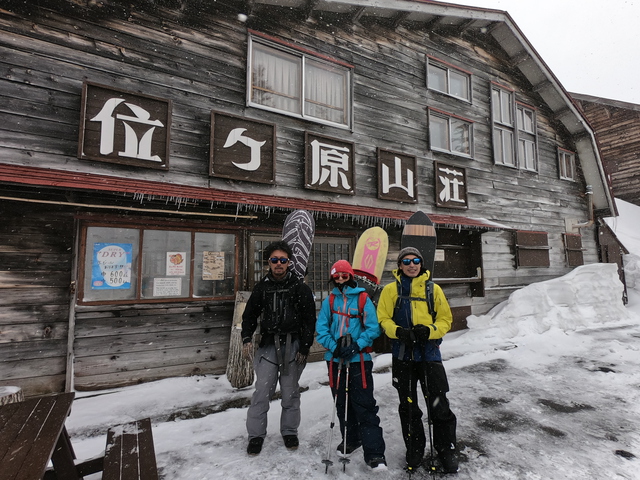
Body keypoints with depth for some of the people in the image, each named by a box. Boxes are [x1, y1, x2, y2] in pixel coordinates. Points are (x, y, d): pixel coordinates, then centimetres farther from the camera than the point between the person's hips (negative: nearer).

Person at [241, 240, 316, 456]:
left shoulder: (300, 287, -2)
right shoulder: (262, 287, 6)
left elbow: (309, 319, -1)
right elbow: (249, 315, 14)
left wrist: (304, 348, -6)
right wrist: (247, 339, -1)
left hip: (293, 346, -1)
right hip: (268, 345, 2)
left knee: (290, 392, 11)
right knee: (262, 392, 3)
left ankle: (289, 431, 30)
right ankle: (256, 434, 21)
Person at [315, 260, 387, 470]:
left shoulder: (363, 299, -3)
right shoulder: (329, 301, 6)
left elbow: (373, 328, -6)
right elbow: (321, 328, 2)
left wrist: (356, 346, -17)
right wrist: (334, 346, -13)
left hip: (359, 359, -3)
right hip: (335, 359, 4)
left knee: (365, 406, -4)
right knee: (342, 403, 17)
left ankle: (374, 453, 5)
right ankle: (350, 439, 36)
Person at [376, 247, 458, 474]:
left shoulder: (433, 289, 2)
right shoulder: (391, 290, 0)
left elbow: (445, 319, 3)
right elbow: (383, 319, -1)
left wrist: (429, 331, -16)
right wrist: (398, 331, -20)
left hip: (429, 353, 0)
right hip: (402, 355, 1)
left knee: (439, 405, 2)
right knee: (408, 407, 14)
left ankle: (447, 451, 26)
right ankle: (414, 451, 33)